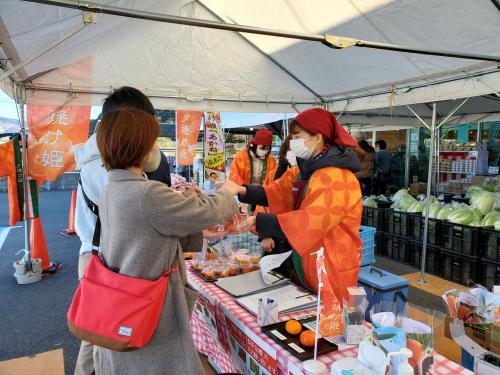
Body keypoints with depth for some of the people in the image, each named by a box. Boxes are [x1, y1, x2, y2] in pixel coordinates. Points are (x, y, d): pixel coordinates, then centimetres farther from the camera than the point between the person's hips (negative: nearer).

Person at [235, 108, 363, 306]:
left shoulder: (337, 178, -23)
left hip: (331, 272, -8)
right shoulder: (305, 169, 8)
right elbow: (277, 192, 3)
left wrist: (259, 222, -27)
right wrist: (244, 191, -13)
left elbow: (311, 222, -30)